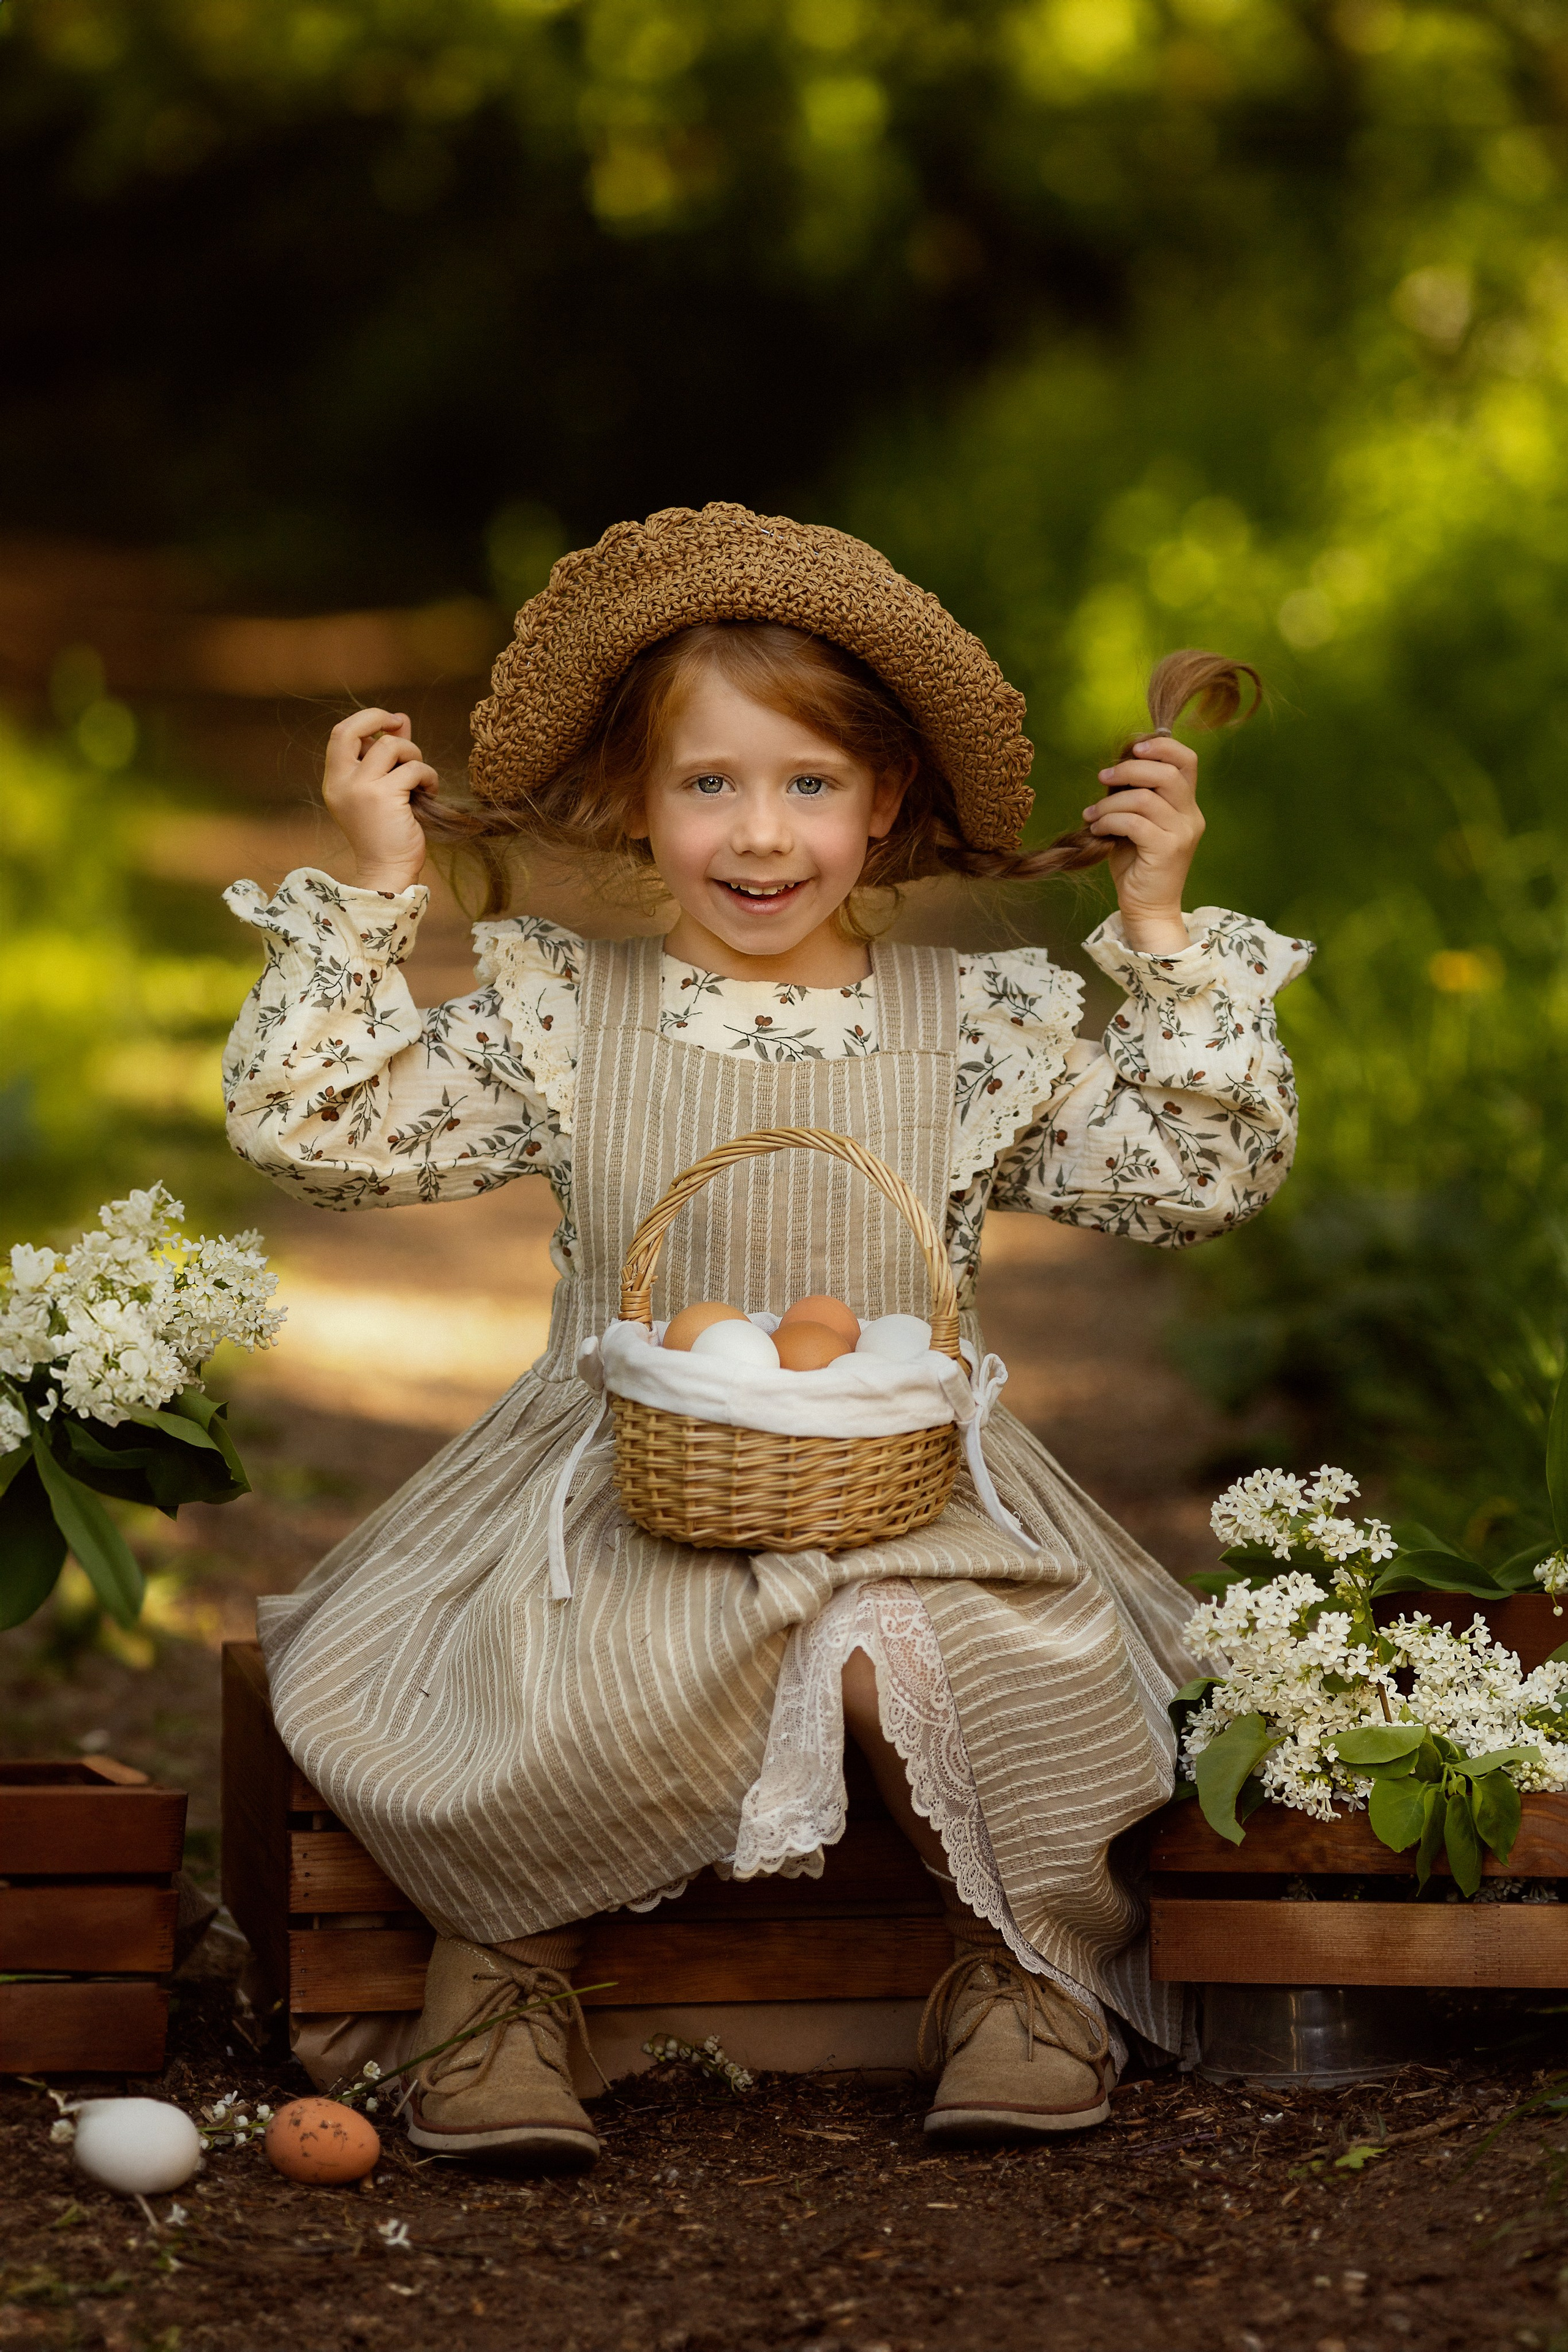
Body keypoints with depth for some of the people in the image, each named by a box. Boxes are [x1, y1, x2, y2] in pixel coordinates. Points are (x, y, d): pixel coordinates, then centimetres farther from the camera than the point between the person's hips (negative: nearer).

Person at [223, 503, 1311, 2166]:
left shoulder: (988, 1028, 6)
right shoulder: (553, 1015, 5)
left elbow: (1202, 1176, 5)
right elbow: (311, 1134, 0)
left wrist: (1164, 932, -2)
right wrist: (373, 892, -4)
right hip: (619, 1501, 0)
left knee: (957, 1659, -32)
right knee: (548, 1692, -31)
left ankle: (1032, 1957, -1)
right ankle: (508, 1958, 2)